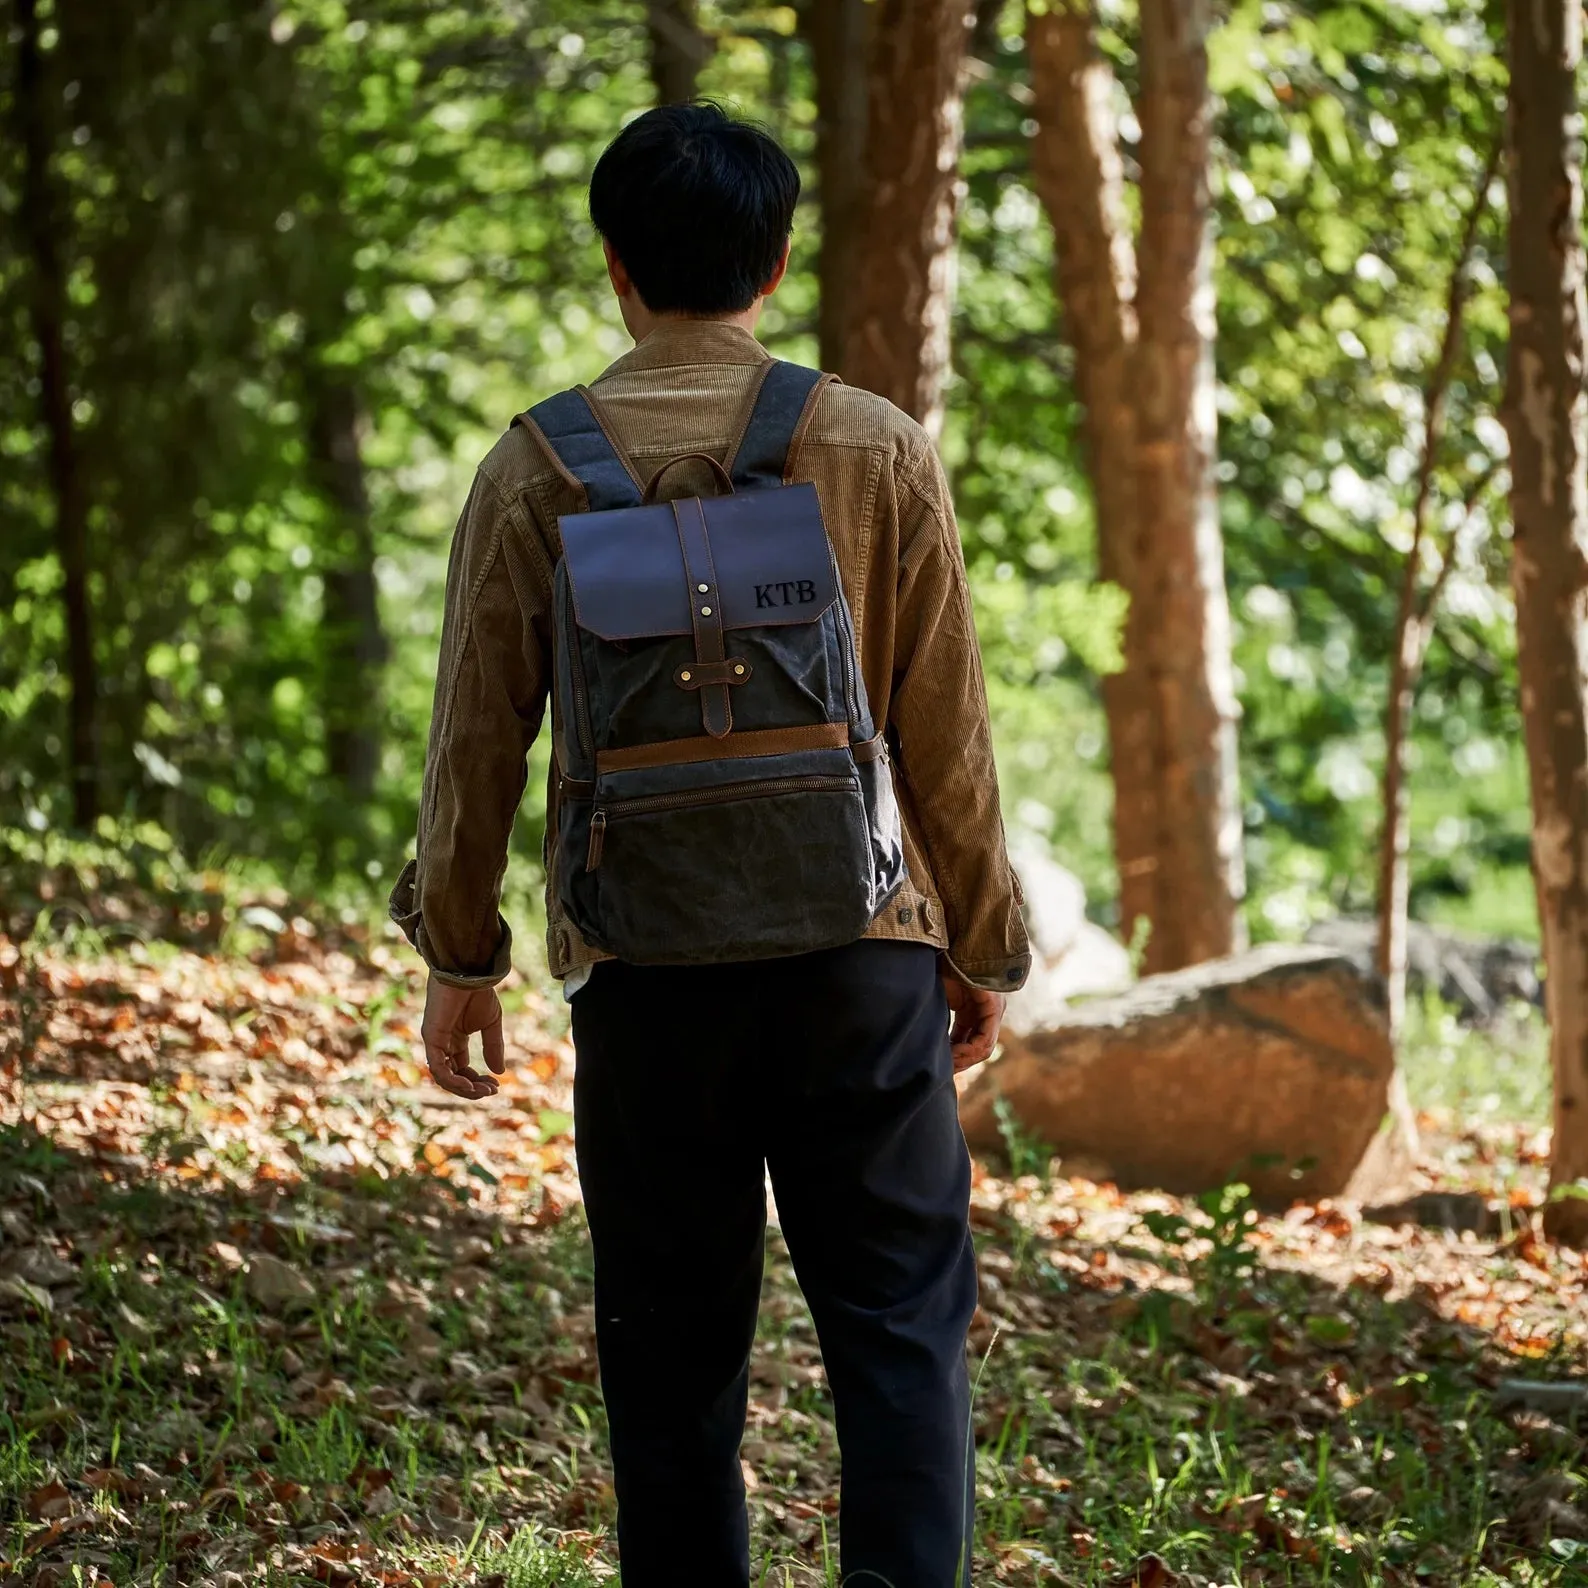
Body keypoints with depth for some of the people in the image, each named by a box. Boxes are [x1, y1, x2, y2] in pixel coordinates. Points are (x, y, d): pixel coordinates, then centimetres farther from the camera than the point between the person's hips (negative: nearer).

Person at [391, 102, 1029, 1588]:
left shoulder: (536, 469, 0)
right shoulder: (879, 451, -1)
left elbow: (479, 734, 2)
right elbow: (944, 734, 2)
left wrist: (457, 954, 13)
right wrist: (980, 944, 13)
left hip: (644, 967, 1)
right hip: (858, 956, 0)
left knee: (673, 1349, 9)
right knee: (902, 1324, 4)